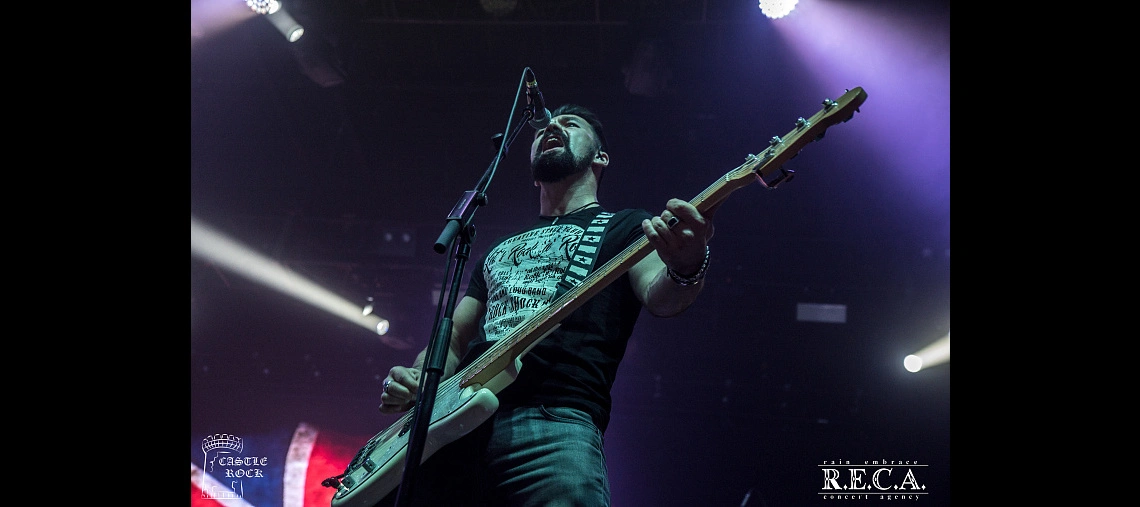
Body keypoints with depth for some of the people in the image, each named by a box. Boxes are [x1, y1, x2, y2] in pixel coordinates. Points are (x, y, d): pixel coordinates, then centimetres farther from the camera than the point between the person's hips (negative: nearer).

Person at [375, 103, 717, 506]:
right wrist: (415, 380, 7)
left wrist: (686, 268, -28)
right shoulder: (500, 249, 30)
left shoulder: (624, 226, 15)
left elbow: (658, 298, -4)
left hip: (554, 420, -4)